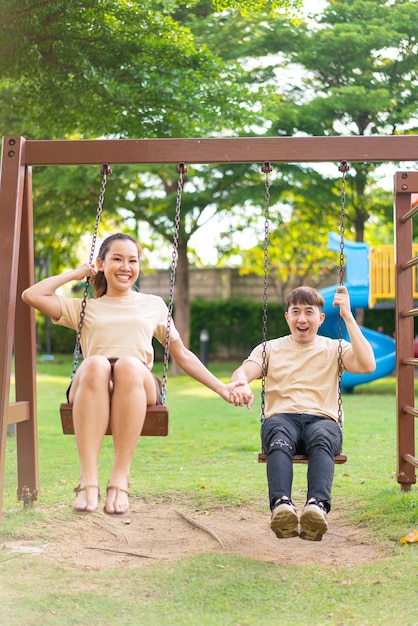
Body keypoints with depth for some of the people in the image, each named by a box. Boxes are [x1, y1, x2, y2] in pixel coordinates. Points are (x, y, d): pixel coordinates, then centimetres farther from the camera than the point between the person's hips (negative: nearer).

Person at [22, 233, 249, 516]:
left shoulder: (153, 305, 29)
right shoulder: (85, 308, 27)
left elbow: (182, 355, 29)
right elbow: (31, 295, 14)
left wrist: (221, 387, 21)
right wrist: (75, 274, 24)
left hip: (140, 387, 0)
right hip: (90, 391, 0)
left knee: (128, 364, -37)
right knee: (96, 364, -38)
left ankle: (121, 479, -39)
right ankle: (88, 480, -43)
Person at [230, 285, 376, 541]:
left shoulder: (334, 349, 19)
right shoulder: (271, 349, 23)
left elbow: (367, 365, -1)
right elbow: (241, 372, 5)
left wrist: (348, 316, 0)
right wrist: (241, 384, -21)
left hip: (321, 419, 0)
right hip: (281, 417, 0)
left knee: (321, 439, -38)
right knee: (280, 440, -37)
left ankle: (318, 506, -60)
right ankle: (282, 506, -59)